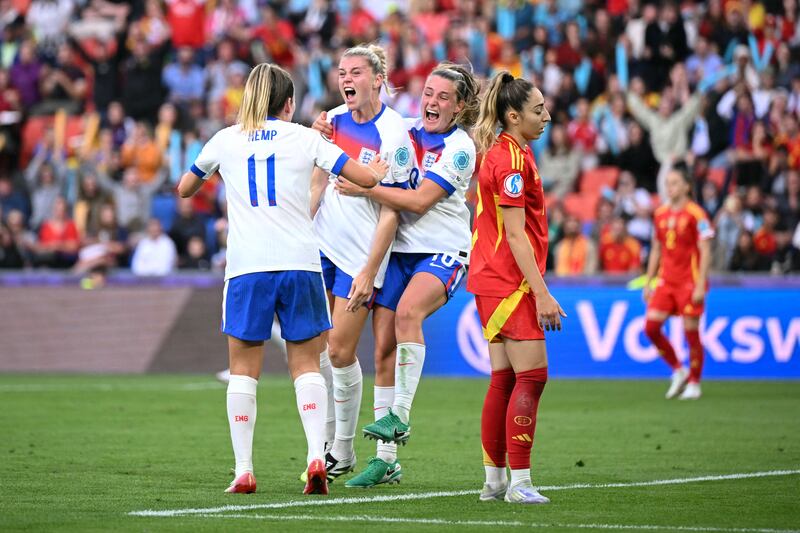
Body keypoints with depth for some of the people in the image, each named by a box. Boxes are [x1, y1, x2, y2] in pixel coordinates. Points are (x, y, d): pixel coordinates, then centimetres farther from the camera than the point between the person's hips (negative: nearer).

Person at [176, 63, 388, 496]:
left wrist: (210, 178, 45)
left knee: (243, 369, 7)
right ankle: (316, 456, -9)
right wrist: (376, 172, 29)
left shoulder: (225, 140, 11)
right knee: (306, 365, 8)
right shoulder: (304, 138, 7)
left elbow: (184, 189, 25)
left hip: (246, 268, 0)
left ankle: (243, 470, 0)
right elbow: (366, 177, 7)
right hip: (299, 262, 0)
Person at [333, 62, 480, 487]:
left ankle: (399, 415, -27)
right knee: (384, 348, -1)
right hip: (399, 251, 6)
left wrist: (363, 189, -14)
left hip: (443, 252, -6)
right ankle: (386, 458, 5)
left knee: (407, 311, -34)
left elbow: (419, 200, -17)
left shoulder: (460, 148, -9)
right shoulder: (406, 131, 7)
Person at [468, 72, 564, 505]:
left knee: (504, 379, 10)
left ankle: (494, 479, 12)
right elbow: (516, 234, -19)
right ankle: (519, 481, -9)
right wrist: (542, 293, -21)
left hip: (493, 281, 10)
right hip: (511, 282, -10)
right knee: (532, 376, -9)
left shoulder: (504, 152, 15)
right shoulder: (511, 158, -15)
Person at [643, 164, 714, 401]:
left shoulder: (695, 214, -8)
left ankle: (693, 384, 11)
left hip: (689, 282, -6)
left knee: (691, 332, -3)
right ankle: (678, 371, 11)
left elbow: (705, 252, -10)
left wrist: (700, 286, -16)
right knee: (651, 326, -6)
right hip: (665, 281, 6)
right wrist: (648, 282, 14)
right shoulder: (660, 214, 11)